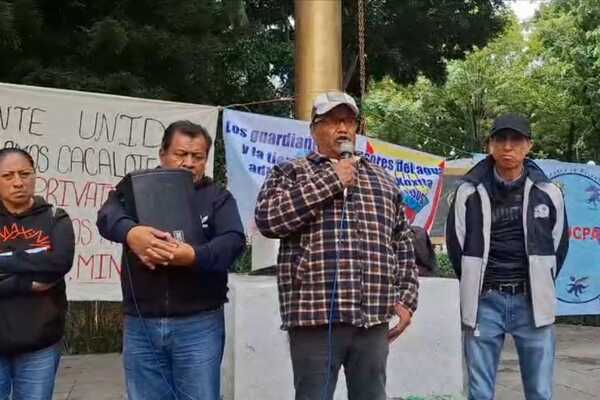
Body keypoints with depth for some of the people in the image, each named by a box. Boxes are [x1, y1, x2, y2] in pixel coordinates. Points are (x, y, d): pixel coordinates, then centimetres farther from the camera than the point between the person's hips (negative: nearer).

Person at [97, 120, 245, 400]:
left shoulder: (218, 197, 7)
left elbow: (233, 241, -10)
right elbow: (108, 215, -11)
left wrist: (193, 256, -29)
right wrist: (131, 233, -34)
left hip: (198, 324, -1)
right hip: (140, 324, 2)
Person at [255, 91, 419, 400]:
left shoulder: (382, 180, 17)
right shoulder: (290, 173, 5)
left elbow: (402, 246, 19)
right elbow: (268, 219, -13)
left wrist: (406, 299, 9)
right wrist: (330, 180, -10)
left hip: (373, 319, 4)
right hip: (316, 317, -3)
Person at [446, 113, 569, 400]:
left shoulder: (548, 193, 2)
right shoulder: (469, 192, -2)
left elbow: (559, 245, 12)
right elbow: (456, 245, 7)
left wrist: (539, 288, 10)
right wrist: (475, 288, 8)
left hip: (533, 302, 1)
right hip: (485, 302, -1)